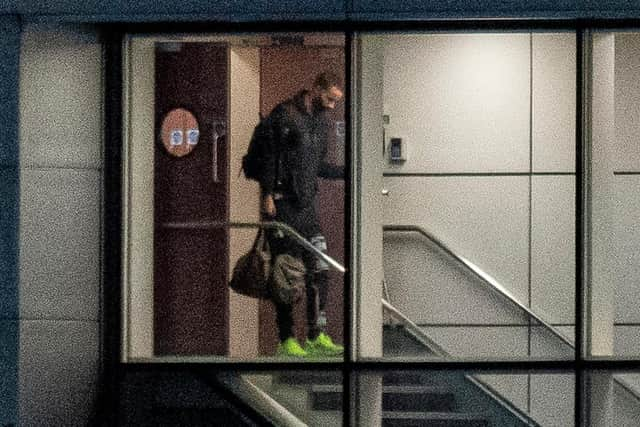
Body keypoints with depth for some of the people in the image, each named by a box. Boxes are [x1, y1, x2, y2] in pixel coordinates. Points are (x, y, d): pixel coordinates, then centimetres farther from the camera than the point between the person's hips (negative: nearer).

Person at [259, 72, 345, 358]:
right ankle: (286, 340, 5)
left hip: (307, 205, 7)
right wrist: (267, 195, -17)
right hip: (281, 205, -7)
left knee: (319, 270, 2)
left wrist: (348, 173, 14)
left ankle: (317, 336, 9)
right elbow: (268, 155, -13)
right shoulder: (284, 114, -9)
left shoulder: (323, 120, 15)